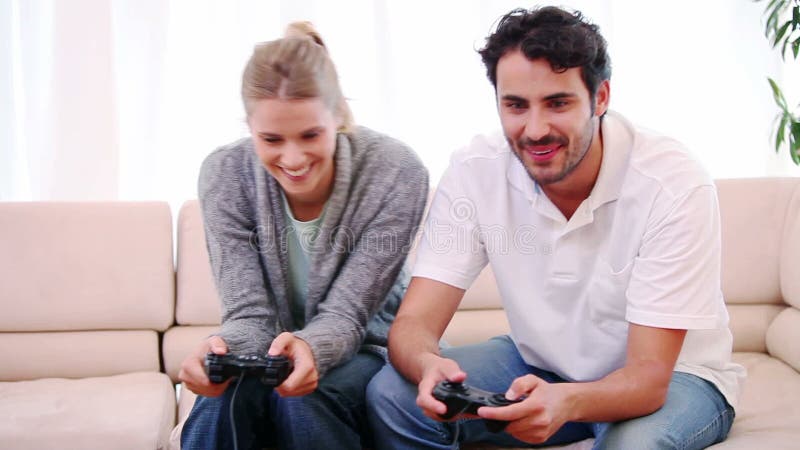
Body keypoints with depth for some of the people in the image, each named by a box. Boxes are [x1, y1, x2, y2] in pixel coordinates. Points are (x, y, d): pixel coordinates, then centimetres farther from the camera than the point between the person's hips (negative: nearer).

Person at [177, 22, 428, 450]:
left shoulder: (395, 173, -21)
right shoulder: (225, 173, -15)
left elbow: (346, 315, -19)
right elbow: (249, 314, -17)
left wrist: (311, 348, -42)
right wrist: (222, 350, -41)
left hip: (361, 351, 0)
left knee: (302, 400, -34)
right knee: (222, 400, -34)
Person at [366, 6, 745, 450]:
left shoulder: (674, 185, -27)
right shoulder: (474, 173, -18)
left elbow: (649, 374, -28)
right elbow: (413, 322, -19)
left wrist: (564, 402, -51)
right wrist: (428, 364, -44)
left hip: (672, 375, -3)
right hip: (540, 365, 3)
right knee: (390, 395, -18)